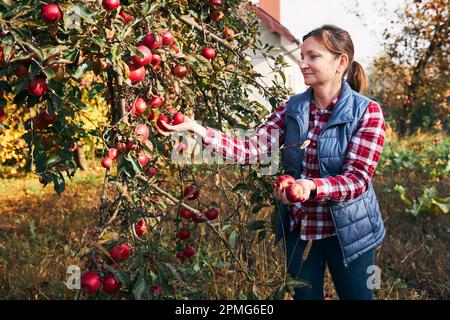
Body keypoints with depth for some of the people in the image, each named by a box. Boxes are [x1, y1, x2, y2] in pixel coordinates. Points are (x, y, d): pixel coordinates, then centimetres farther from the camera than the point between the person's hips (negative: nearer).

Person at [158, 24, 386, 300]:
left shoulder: (367, 112, -13)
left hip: (348, 232, -3)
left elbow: (357, 180, -20)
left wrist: (312, 186, -38)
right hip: (298, 229, 4)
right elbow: (251, 149, -11)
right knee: (304, 296, 18)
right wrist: (198, 129, -22)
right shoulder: (292, 109, 0)